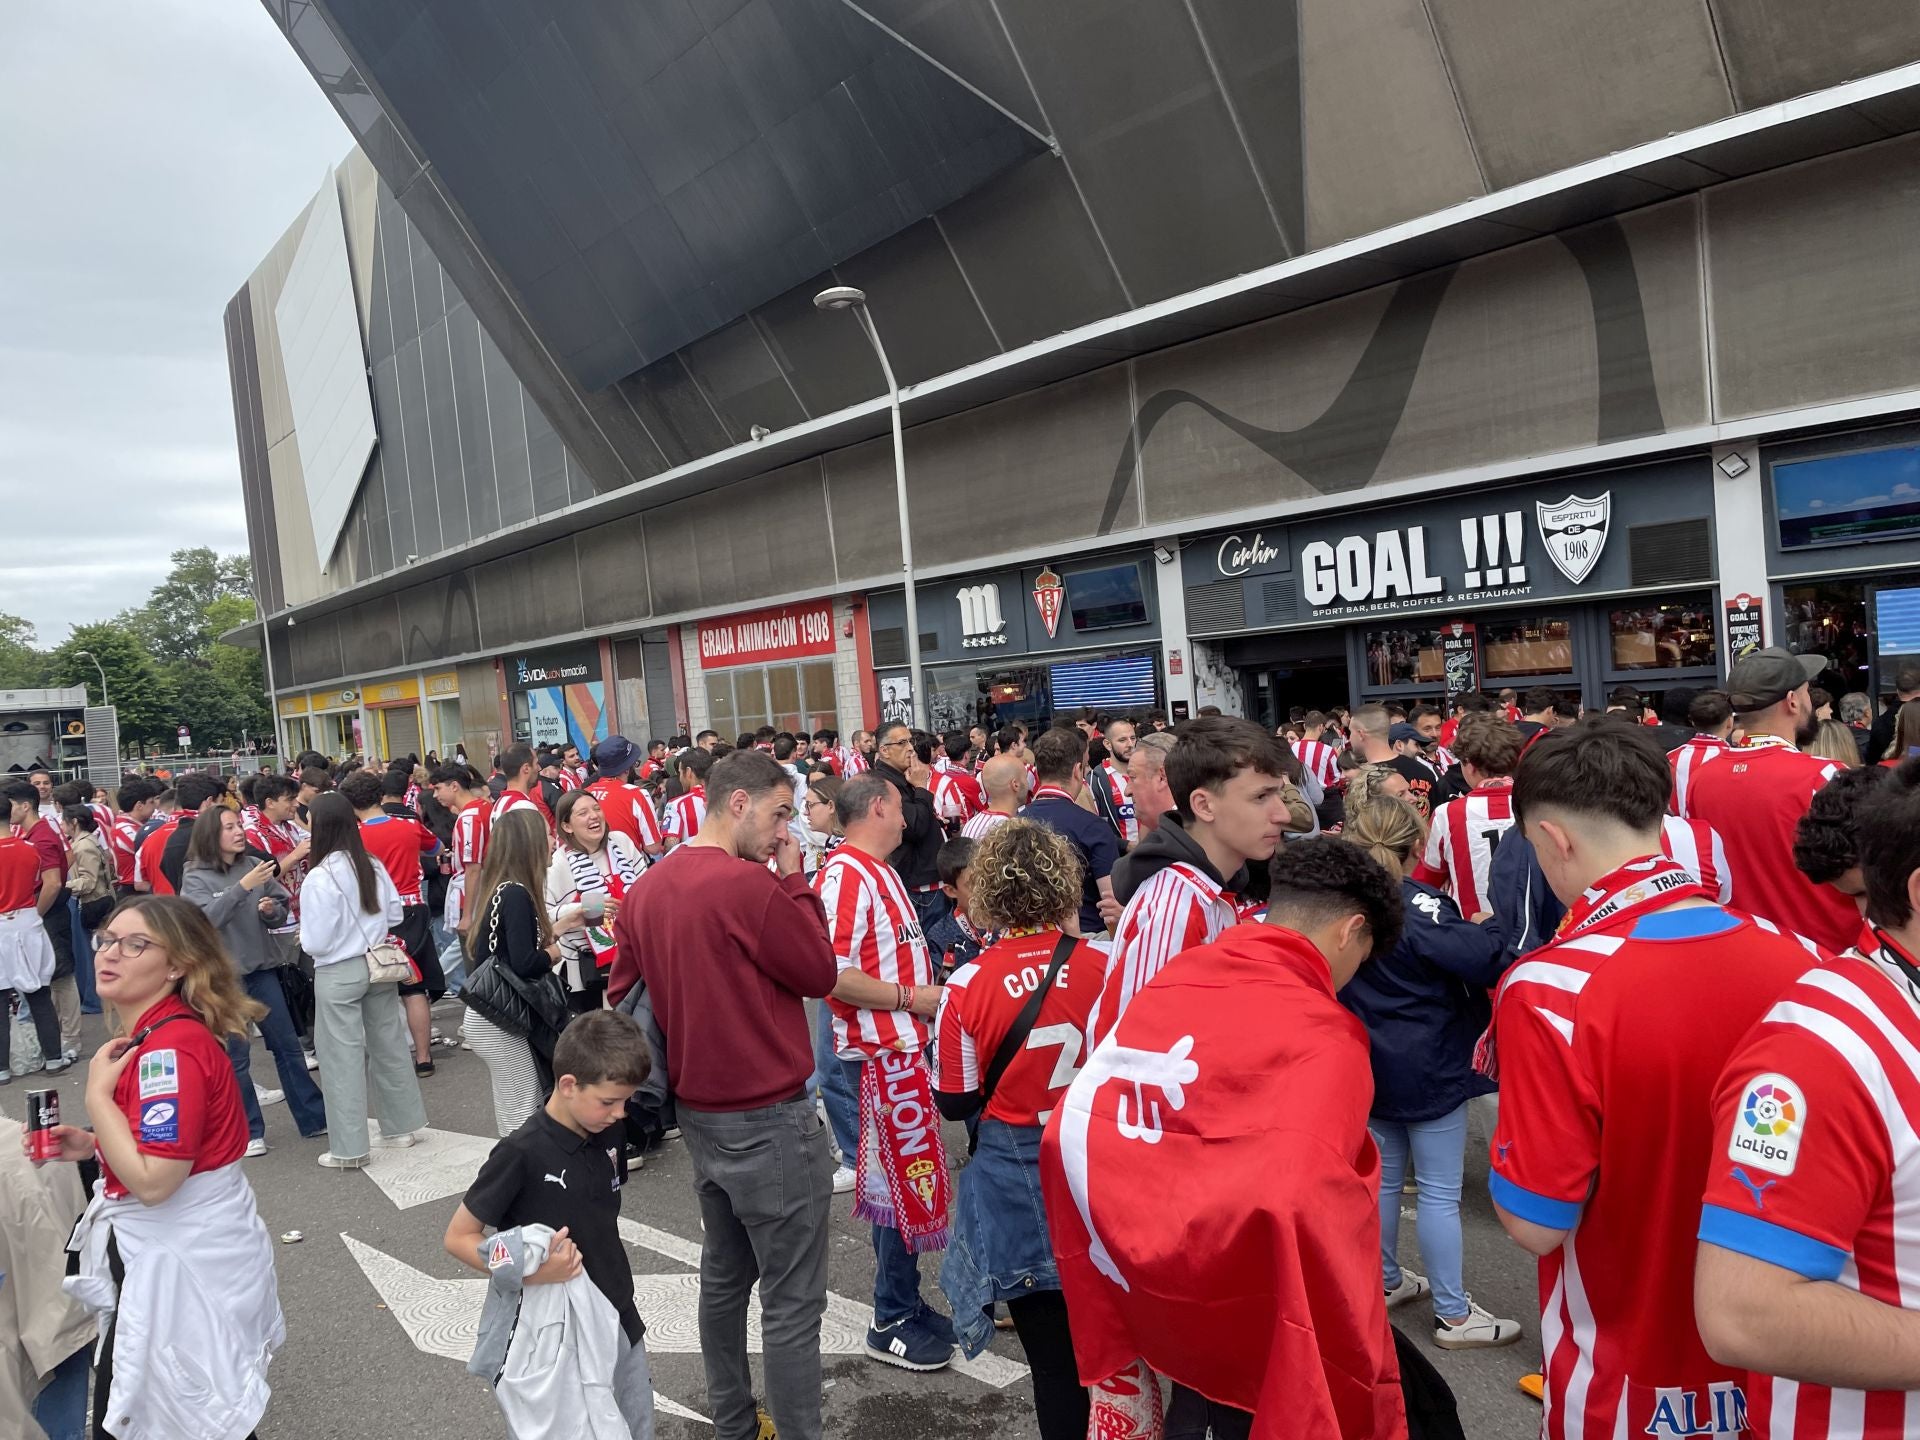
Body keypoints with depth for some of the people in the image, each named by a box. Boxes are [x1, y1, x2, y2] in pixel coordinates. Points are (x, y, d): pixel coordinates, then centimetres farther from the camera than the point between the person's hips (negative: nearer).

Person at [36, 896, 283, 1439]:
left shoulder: (172, 1047, -26)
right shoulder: (149, 1033, 5)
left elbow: (151, 1181, -29)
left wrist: (97, 1094, -21)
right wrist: (91, 1145, 4)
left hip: (181, 1262, -10)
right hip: (160, 1249, 10)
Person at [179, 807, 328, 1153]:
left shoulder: (254, 865, 1)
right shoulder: (195, 876, -7)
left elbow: (282, 912, 8)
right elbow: (207, 918, -23)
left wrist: (271, 911, -14)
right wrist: (243, 887, -31)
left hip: (261, 969, 3)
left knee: (288, 1046, 10)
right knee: (236, 1057, 4)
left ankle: (314, 1118, 19)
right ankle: (249, 1132, 17)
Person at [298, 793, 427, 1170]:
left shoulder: (319, 877, -19)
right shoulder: (374, 866, -1)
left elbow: (315, 943, -16)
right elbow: (394, 915, 8)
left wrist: (304, 937, 4)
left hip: (338, 974, -6)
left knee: (343, 1059, 4)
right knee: (390, 1046, 16)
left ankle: (349, 1149, 12)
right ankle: (401, 1126, 28)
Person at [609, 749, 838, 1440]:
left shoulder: (645, 890, 3)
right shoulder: (750, 884, -22)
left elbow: (622, 998, 10)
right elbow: (822, 973, -12)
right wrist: (794, 880, -7)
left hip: (699, 1114, 9)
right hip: (770, 1120, -9)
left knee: (723, 1277, 23)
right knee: (792, 1300, 3)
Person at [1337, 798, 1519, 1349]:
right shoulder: (1418, 903, -20)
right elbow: (1483, 959, -30)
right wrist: (1488, 929, -13)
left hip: (1372, 1068, 7)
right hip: (1430, 1070, -6)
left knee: (1384, 1178, 19)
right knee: (1440, 1193, 3)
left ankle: (1386, 1281, 34)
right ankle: (1453, 1315, 14)